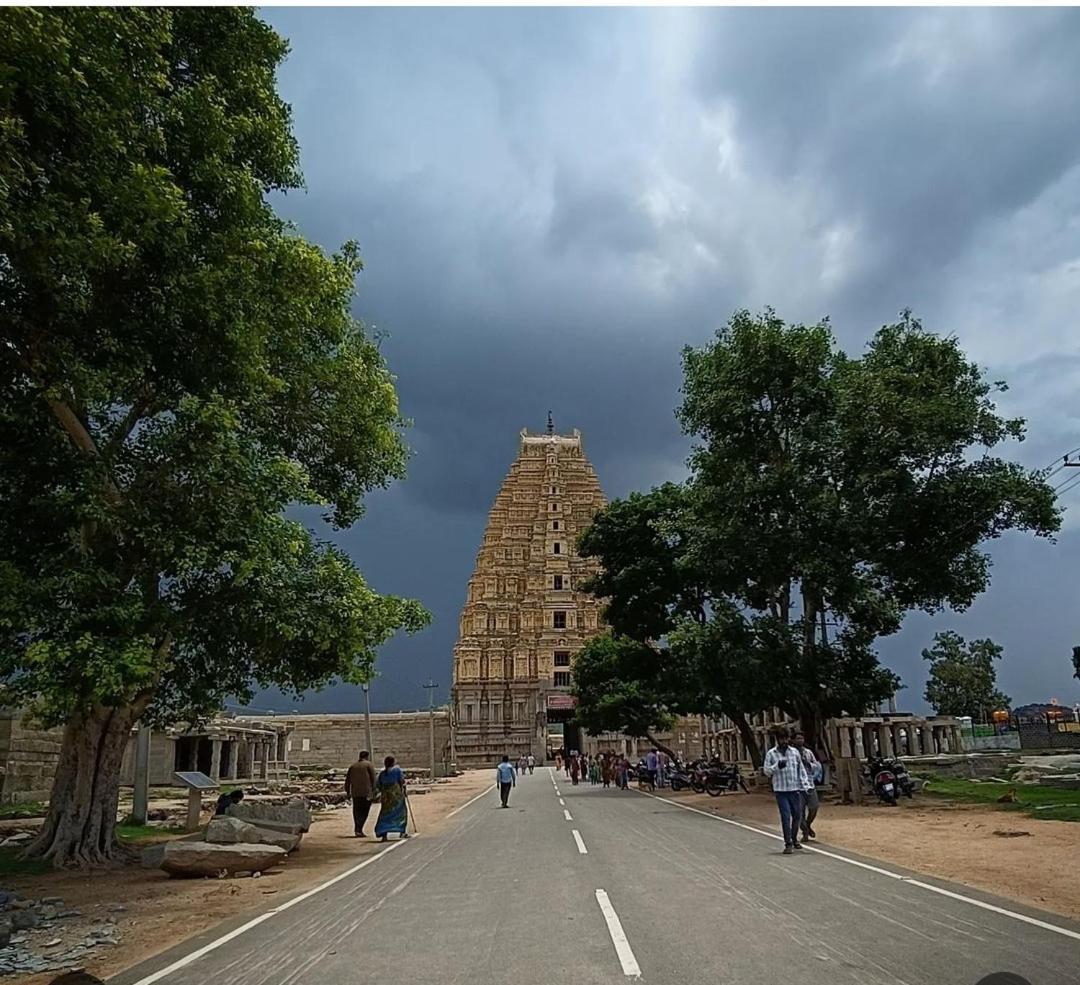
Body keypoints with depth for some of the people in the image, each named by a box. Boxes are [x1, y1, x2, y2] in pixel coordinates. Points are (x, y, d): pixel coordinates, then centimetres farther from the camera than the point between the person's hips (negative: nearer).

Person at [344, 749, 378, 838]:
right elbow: (373, 779, -4)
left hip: (355, 793, 4)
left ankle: (357, 829, 17)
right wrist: (374, 793, 0)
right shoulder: (369, 765, 1)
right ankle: (359, 829, -14)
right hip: (366, 793, -4)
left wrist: (347, 792, 18)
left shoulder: (353, 766, 14)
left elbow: (347, 780, 13)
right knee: (364, 811, -2)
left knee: (357, 811, 14)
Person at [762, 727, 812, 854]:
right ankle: (788, 844, 1)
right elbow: (766, 771, -1)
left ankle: (794, 839, 33)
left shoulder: (794, 752, 7)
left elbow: (801, 769, 12)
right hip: (781, 791, -3)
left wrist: (805, 784, 5)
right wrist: (777, 766, -18)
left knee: (797, 815, 10)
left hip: (795, 790, 3)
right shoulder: (771, 754, -1)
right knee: (786, 816, -7)